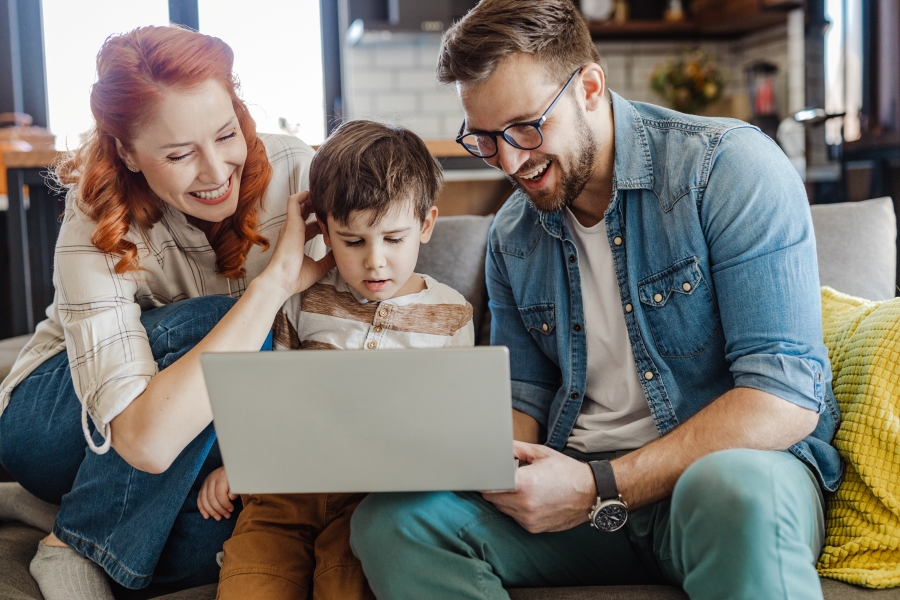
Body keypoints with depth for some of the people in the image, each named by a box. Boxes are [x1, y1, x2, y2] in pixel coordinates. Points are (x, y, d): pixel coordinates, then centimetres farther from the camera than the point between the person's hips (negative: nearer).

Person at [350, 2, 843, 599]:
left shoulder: (731, 166, -11)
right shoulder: (511, 236, 9)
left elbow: (787, 399, -17)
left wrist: (601, 488, -22)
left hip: (741, 464, -5)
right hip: (580, 482, 6)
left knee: (736, 491, -42)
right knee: (390, 520, -17)